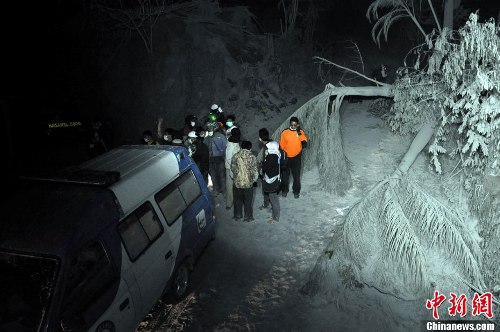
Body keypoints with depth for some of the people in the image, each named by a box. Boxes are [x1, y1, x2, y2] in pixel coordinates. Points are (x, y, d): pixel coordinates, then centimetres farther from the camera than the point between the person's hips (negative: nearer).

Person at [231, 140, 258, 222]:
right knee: (248, 201, 13)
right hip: (248, 183, -2)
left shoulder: (235, 156, -6)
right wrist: (254, 180, 8)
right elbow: (255, 172, -10)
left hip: (237, 182, 2)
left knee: (238, 200, 19)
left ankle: (237, 215, 31)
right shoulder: (252, 157, -11)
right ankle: (248, 217, 24)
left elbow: (232, 168, 1)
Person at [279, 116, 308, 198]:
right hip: (286, 157, 0)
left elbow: (305, 144, -18)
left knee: (296, 175, 9)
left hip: (296, 157, 0)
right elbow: (281, 146, -1)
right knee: (285, 175, 13)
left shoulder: (300, 132, -7)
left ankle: (296, 191, 27)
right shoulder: (285, 132, -9)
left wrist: (299, 133, -26)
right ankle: (284, 190, 32)